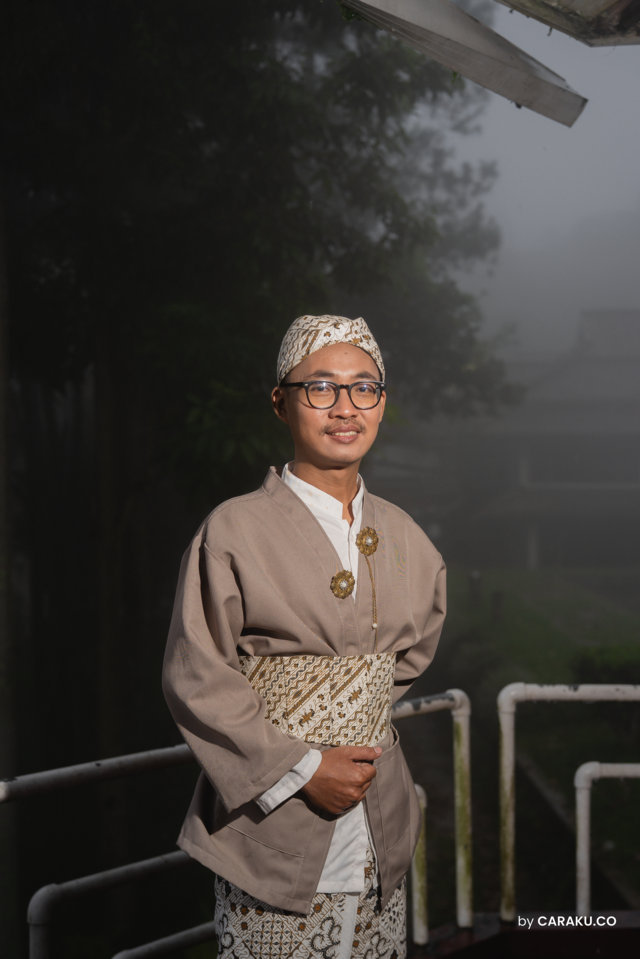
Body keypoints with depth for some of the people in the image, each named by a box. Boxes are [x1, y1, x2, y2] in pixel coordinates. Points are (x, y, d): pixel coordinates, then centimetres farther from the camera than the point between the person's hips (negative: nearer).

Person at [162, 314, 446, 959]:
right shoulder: (234, 531, -9)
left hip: (377, 826, 5)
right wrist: (304, 767, -14)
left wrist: (355, 705, 10)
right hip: (271, 827, -5)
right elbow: (196, 681, -11)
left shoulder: (401, 536, 7)